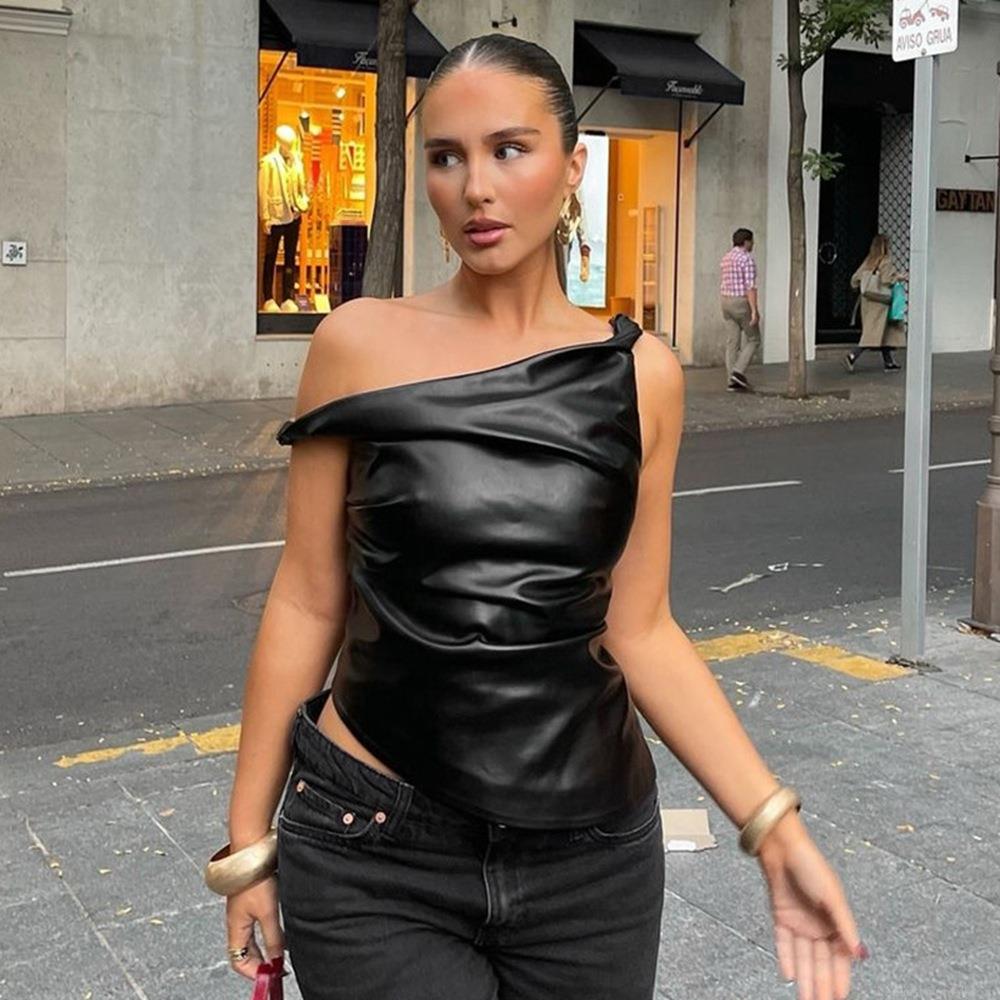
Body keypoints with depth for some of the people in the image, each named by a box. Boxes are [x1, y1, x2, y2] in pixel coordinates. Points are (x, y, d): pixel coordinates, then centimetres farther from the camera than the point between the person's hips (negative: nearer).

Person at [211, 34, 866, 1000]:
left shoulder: (640, 374, -2)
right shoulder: (360, 345, -7)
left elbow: (637, 630, 1)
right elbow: (307, 603, -3)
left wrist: (776, 829, -6)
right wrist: (248, 839, 2)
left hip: (594, 855, 2)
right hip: (372, 855, -2)